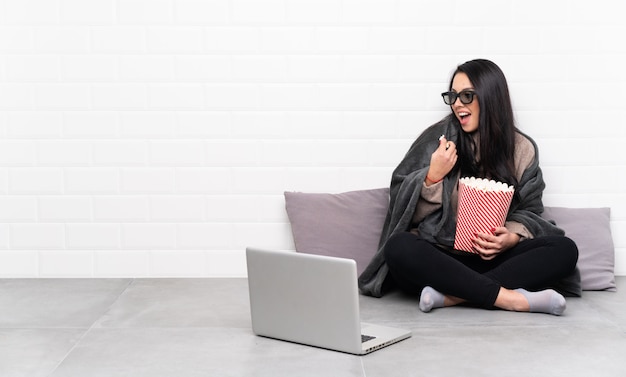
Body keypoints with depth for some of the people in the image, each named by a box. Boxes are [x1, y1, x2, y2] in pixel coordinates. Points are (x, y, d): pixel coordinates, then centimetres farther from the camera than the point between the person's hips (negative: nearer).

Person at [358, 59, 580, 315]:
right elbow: (407, 210, 1)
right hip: (437, 259, -2)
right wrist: (433, 177, -17)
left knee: (565, 250, -21)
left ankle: (452, 295, -30)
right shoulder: (438, 138, 1)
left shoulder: (522, 149, 7)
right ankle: (511, 298, -33)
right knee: (398, 247, -34)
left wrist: (513, 236, -10)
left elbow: (529, 211, 11)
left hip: (493, 259, 2)